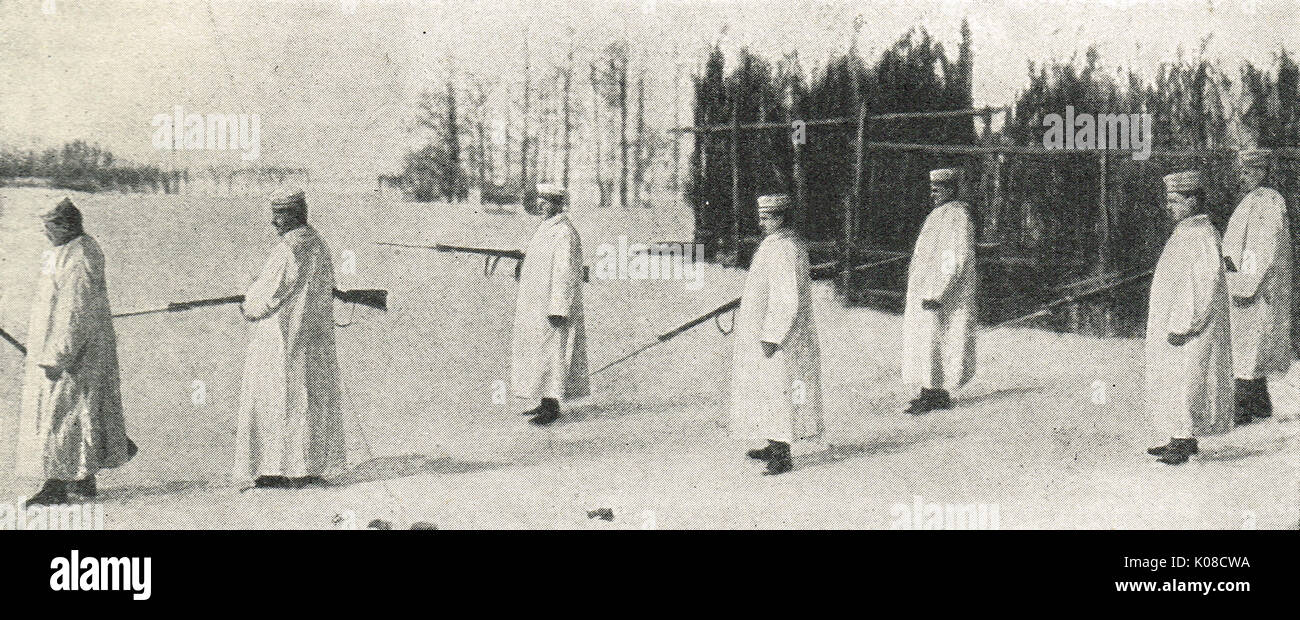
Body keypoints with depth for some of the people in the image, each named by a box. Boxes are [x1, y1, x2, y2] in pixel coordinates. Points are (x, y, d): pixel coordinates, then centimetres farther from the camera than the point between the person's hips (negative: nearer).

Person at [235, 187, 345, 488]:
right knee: (314, 400, 11)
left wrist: (248, 308, 6)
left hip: (284, 338, -8)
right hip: (317, 336, 8)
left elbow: (269, 291, -15)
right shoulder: (319, 245, 8)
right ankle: (316, 467, 15)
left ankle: (280, 470, 0)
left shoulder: (288, 249, -18)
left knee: (280, 400, -1)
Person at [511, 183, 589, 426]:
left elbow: (565, 272, -22)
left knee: (549, 352, -7)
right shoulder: (546, 228, 14)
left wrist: (557, 309, -25)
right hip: (536, 305, 10)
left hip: (550, 307, -10)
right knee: (538, 351, 13)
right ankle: (546, 403, 19)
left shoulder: (564, 233, -17)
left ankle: (552, 407, -3)